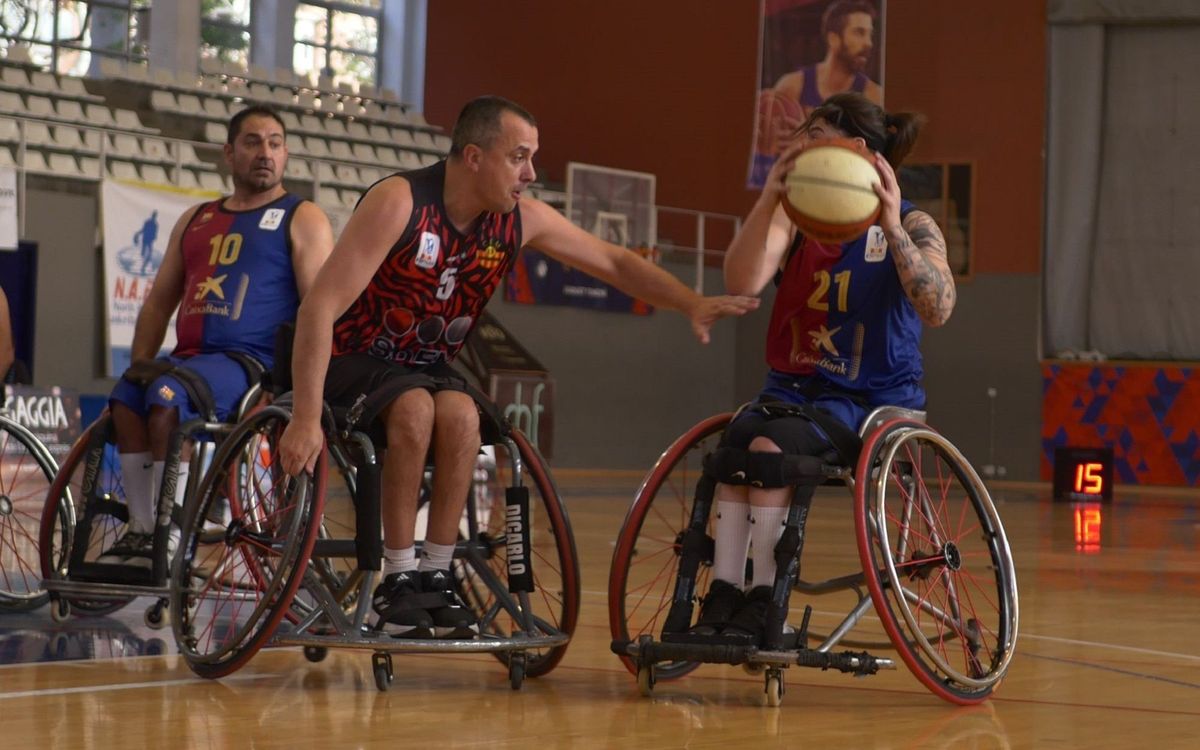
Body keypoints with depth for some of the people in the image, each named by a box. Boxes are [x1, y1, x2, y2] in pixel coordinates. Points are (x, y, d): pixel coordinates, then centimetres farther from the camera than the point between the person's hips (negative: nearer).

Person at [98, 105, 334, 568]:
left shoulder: (302, 219, 6)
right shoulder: (196, 220, 24)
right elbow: (160, 301, 26)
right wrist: (139, 363, 10)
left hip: (252, 362, -6)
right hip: (191, 357, 6)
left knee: (168, 395, -32)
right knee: (126, 397, -25)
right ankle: (141, 531, -21)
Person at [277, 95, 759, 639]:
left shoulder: (521, 219, -7)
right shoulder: (399, 202, -24)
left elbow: (614, 262, 6)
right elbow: (320, 308, -27)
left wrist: (692, 305, -8)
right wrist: (307, 418, -33)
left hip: (430, 368, 5)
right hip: (357, 361, -5)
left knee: (460, 414, -29)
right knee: (416, 407, -35)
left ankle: (436, 574, -18)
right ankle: (397, 580, -24)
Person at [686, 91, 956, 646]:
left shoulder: (911, 226, -4)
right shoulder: (794, 217, 4)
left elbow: (937, 309, -22)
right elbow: (743, 283, -14)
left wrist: (892, 231, -33)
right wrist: (768, 199, -26)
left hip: (873, 400, -3)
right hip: (792, 388, 4)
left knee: (771, 444, -31)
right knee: (736, 438, -29)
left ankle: (762, 601, -27)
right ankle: (722, 595, -32)